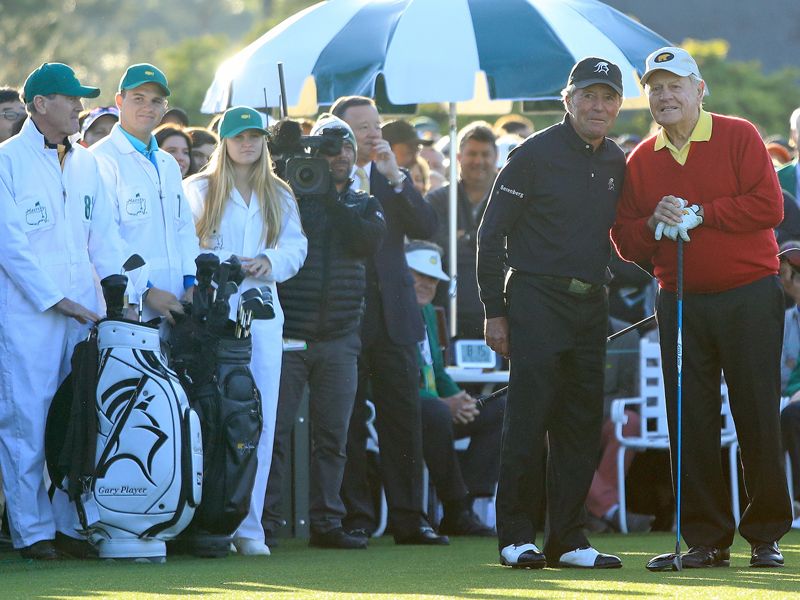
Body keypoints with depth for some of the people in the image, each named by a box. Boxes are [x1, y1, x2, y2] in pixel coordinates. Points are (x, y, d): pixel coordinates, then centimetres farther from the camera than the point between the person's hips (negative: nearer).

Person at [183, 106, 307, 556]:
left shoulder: (280, 196, 17)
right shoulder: (198, 190, 7)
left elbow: (296, 246, 11)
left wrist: (268, 262, -9)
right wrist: (227, 265, -13)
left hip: (263, 312, 3)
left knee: (260, 420, -2)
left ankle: (248, 525, 0)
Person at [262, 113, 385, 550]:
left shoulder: (362, 205, 13)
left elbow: (369, 240, -7)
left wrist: (333, 201, -13)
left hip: (339, 338, 4)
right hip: (288, 333, -4)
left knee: (333, 436, 5)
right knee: (275, 430, -6)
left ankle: (325, 522, 11)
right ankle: (262, 520, -4)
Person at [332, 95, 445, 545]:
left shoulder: (394, 180, 14)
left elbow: (428, 228, -1)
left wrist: (396, 176, -7)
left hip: (393, 316, 4)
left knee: (404, 418, 3)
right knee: (349, 421, -1)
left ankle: (408, 517, 6)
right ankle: (355, 517, 4)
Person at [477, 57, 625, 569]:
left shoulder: (617, 164, 12)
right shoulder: (535, 155, -6)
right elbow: (492, 234, -5)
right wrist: (495, 310, -8)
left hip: (592, 305, 6)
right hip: (537, 301, -6)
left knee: (583, 425, 5)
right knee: (529, 419, -8)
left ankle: (568, 537, 11)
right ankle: (517, 536, -2)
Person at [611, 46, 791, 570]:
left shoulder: (739, 137, -1)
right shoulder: (640, 161, 10)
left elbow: (768, 206, -11)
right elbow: (625, 240, 10)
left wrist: (698, 214, -13)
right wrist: (654, 223, -11)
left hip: (749, 296, -4)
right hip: (680, 302, 4)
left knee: (757, 416, -2)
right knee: (690, 422, 1)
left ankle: (767, 535, 7)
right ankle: (707, 539, 6)